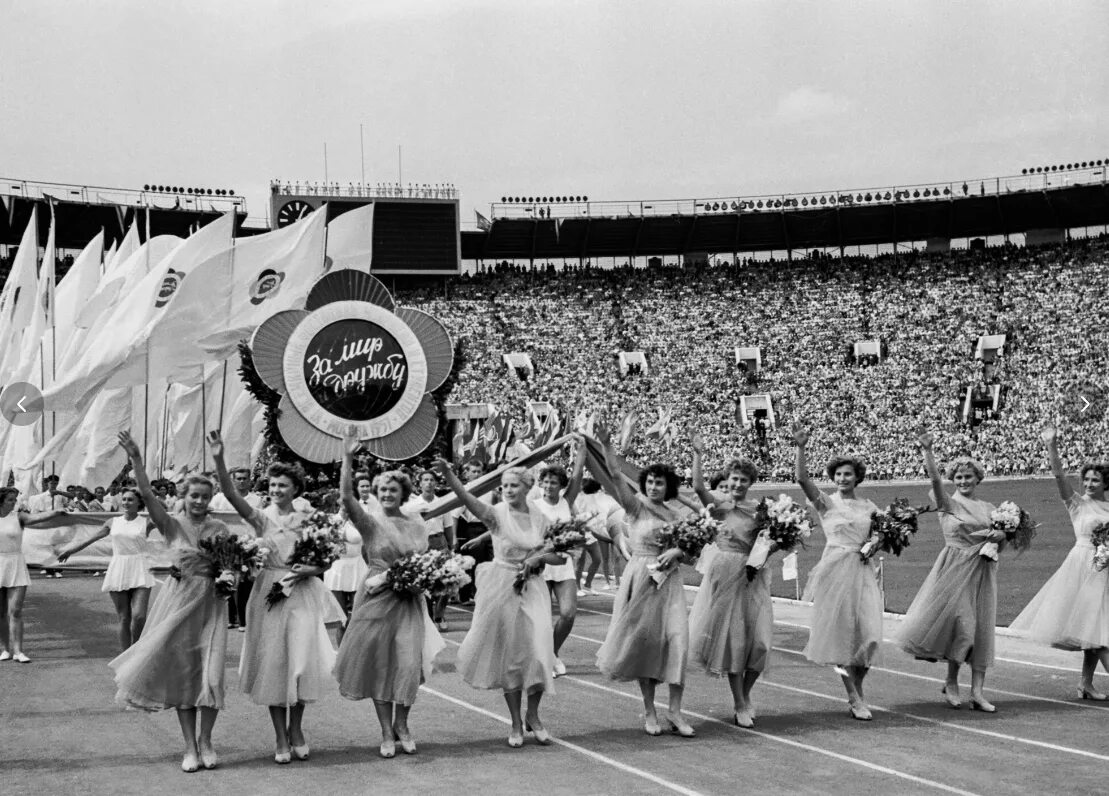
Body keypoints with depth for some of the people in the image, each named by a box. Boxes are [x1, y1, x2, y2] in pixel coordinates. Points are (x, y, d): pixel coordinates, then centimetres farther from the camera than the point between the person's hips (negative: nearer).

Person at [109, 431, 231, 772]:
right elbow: (147, 495, -15)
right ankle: (190, 746, 10)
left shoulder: (219, 528, 5)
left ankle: (205, 740, 12)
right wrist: (136, 460, -28)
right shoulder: (172, 524, -1)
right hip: (179, 600, -1)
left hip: (210, 603, 1)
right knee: (181, 673, 1)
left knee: (210, 673, -6)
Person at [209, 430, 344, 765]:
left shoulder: (307, 520, 4)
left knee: (301, 659, 0)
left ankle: (296, 730, 19)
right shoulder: (262, 518, 0)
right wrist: (219, 460, -28)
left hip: (302, 595, 1)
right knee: (272, 660, 1)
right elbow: (231, 495, -15)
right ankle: (281, 737, 10)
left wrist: (311, 569, -12)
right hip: (269, 593, -1)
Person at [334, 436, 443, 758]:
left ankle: (401, 725, 15)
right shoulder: (370, 522, -4)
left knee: (409, 662, -4)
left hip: (410, 601, 2)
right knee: (379, 665, 1)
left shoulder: (417, 523, 7)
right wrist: (347, 459, -25)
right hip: (377, 599, -2)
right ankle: (387, 733, 12)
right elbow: (346, 496, -19)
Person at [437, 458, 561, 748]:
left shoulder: (539, 518, 2)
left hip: (533, 588, 3)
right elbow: (467, 499, -29)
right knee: (509, 654, 5)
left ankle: (533, 716, 17)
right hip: (502, 588, -2)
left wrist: (540, 556, -13)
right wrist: (447, 474, -45)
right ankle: (516, 724, 18)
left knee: (539, 651, -6)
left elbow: (561, 556, 8)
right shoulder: (498, 514, -9)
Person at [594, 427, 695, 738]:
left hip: (669, 580, 3)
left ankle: (675, 711, -7)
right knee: (644, 641, 1)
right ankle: (649, 711, 12)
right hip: (641, 578, -3)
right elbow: (616, 476, -14)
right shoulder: (636, 506, -1)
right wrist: (606, 445, -26)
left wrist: (676, 552, -10)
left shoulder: (676, 515, 10)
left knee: (677, 639, -10)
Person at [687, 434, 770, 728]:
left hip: (754, 575, 2)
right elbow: (698, 487, -20)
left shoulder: (760, 508, 6)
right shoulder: (720, 503, -2)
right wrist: (698, 455, -25)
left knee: (759, 640, -1)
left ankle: (745, 695, 23)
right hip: (725, 573, -2)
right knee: (732, 636, 1)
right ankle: (739, 705, 11)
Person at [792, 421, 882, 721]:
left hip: (863, 570, 3)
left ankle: (857, 690, 15)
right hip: (836, 569, -3)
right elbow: (802, 479, -15)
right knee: (841, 631, -1)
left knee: (868, 631, -4)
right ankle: (855, 698, 6)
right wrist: (801, 448, -26)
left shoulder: (868, 506, 12)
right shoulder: (826, 503, 0)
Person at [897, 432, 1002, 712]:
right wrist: (927, 450, -29)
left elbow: (1005, 533, 13)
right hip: (955, 567, -4)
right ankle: (951, 682, 10)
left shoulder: (988, 508, 12)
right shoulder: (948, 503, -1)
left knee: (982, 628, 0)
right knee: (961, 623, -10)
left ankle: (977, 691, 2)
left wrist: (1000, 534, -11)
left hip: (982, 570, 4)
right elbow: (935, 479, -16)